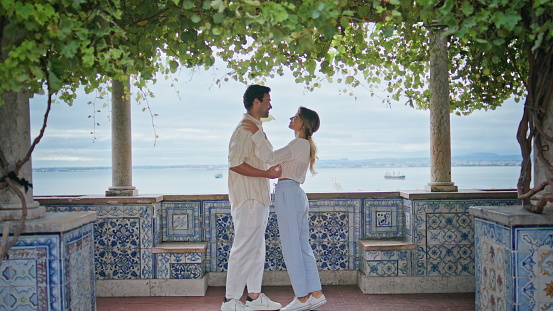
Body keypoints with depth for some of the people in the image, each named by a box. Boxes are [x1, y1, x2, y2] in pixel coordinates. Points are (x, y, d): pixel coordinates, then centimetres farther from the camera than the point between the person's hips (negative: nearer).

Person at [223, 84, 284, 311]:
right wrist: (266, 173, -20)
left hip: (258, 199, 10)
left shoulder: (256, 128, 18)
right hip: (247, 199, -10)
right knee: (244, 248, -7)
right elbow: (235, 163, -23)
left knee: (257, 249, 13)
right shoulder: (245, 129, -14)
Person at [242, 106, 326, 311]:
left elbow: (271, 158, -19)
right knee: (303, 247, 11)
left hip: (288, 194, -10)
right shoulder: (304, 145, 19)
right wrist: (262, 138, 23)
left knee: (291, 248, -4)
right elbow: (275, 158, 24)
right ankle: (316, 294, 14)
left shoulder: (300, 143, -11)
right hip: (297, 195, 10)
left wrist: (257, 133, -17)